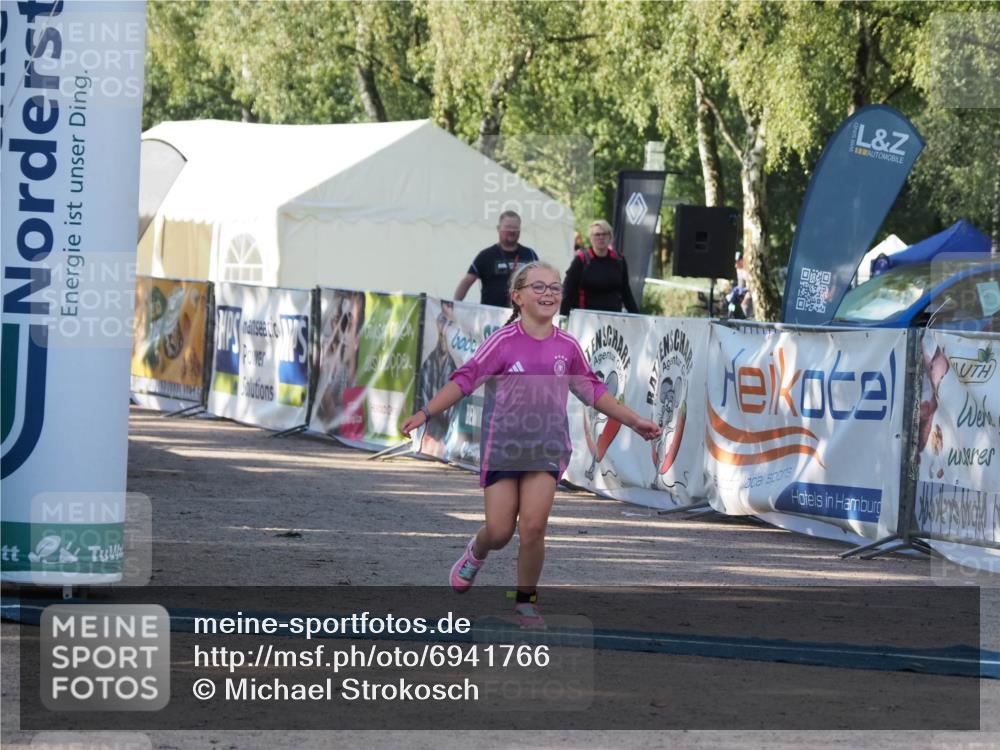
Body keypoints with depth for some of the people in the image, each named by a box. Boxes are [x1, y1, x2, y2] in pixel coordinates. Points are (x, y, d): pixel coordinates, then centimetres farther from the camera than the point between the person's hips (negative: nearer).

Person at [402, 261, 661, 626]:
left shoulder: (567, 347, 0)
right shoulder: (504, 342, -10)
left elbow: (593, 390, 14)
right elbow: (465, 379, -11)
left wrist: (634, 421, 16)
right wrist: (425, 413, -19)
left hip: (546, 447, 2)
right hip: (502, 444, -2)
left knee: (533, 526, -13)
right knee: (499, 531, -1)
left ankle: (526, 602, 6)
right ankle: (475, 554, 37)